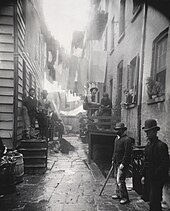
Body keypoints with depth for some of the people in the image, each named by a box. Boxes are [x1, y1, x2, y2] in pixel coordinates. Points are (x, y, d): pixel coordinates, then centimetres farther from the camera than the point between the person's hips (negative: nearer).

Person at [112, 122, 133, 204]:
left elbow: (127, 153, -19)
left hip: (123, 164, -9)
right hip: (117, 163, 9)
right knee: (118, 180, 17)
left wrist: (123, 164, -20)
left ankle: (125, 197, 2)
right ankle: (118, 194, 31)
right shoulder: (116, 139, 13)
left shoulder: (127, 139, -15)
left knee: (120, 180, -9)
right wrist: (113, 160, 15)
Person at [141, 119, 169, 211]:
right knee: (152, 201, 16)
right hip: (150, 178, 8)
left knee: (154, 201, -6)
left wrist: (154, 175, -18)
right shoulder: (148, 145, 10)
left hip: (158, 179, -8)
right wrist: (144, 175, 12)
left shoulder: (161, 145, -16)